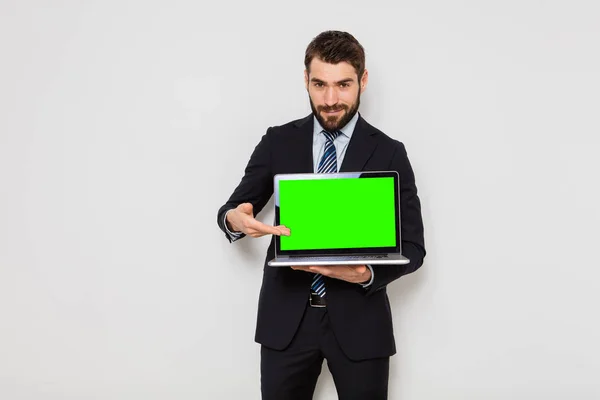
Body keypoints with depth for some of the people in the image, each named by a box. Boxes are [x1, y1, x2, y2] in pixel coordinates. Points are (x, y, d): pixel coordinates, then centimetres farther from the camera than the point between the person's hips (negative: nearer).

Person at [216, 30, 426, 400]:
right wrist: (235, 220, -20)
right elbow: (233, 209, 4)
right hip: (285, 317, 1)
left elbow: (413, 247, -3)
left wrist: (368, 273, -23)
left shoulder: (389, 153, -3)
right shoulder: (277, 142, 2)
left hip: (359, 318, -1)